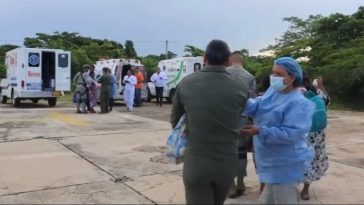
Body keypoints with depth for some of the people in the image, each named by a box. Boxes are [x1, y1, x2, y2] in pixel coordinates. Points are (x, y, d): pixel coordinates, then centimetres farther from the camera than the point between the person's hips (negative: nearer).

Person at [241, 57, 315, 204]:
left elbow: (291, 133, -28)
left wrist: (259, 131, -30)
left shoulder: (300, 103, -20)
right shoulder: (273, 91, 7)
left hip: (286, 165, -8)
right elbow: (256, 107, -4)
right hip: (273, 162, 9)